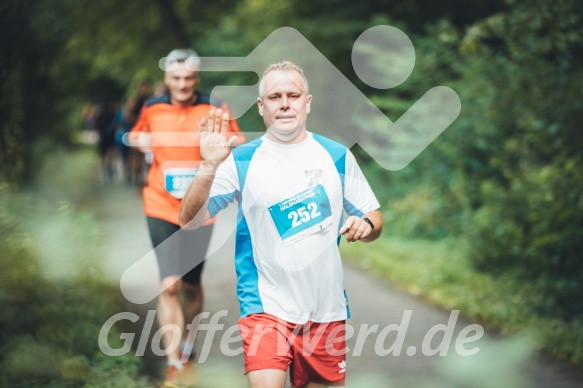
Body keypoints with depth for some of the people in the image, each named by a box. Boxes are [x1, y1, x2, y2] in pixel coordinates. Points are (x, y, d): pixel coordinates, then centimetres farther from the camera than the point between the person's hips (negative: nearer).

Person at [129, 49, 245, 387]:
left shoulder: (215, 109, -7)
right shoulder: (152, 109, -1)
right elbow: (138, 135, 19)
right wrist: (140, 141, -4)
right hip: (162, 208, 0)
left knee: (191, 285, 13)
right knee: (170, 285, -12)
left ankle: (188, 351, 38)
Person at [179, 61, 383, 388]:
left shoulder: (337, 155, 5)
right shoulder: (241, 161, -3)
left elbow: (374, 218, 11)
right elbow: (190, 221, -11)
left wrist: (366, 225, -12)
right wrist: (209, 167, -26)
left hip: (328, 308, 3)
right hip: (267, 306, -3)